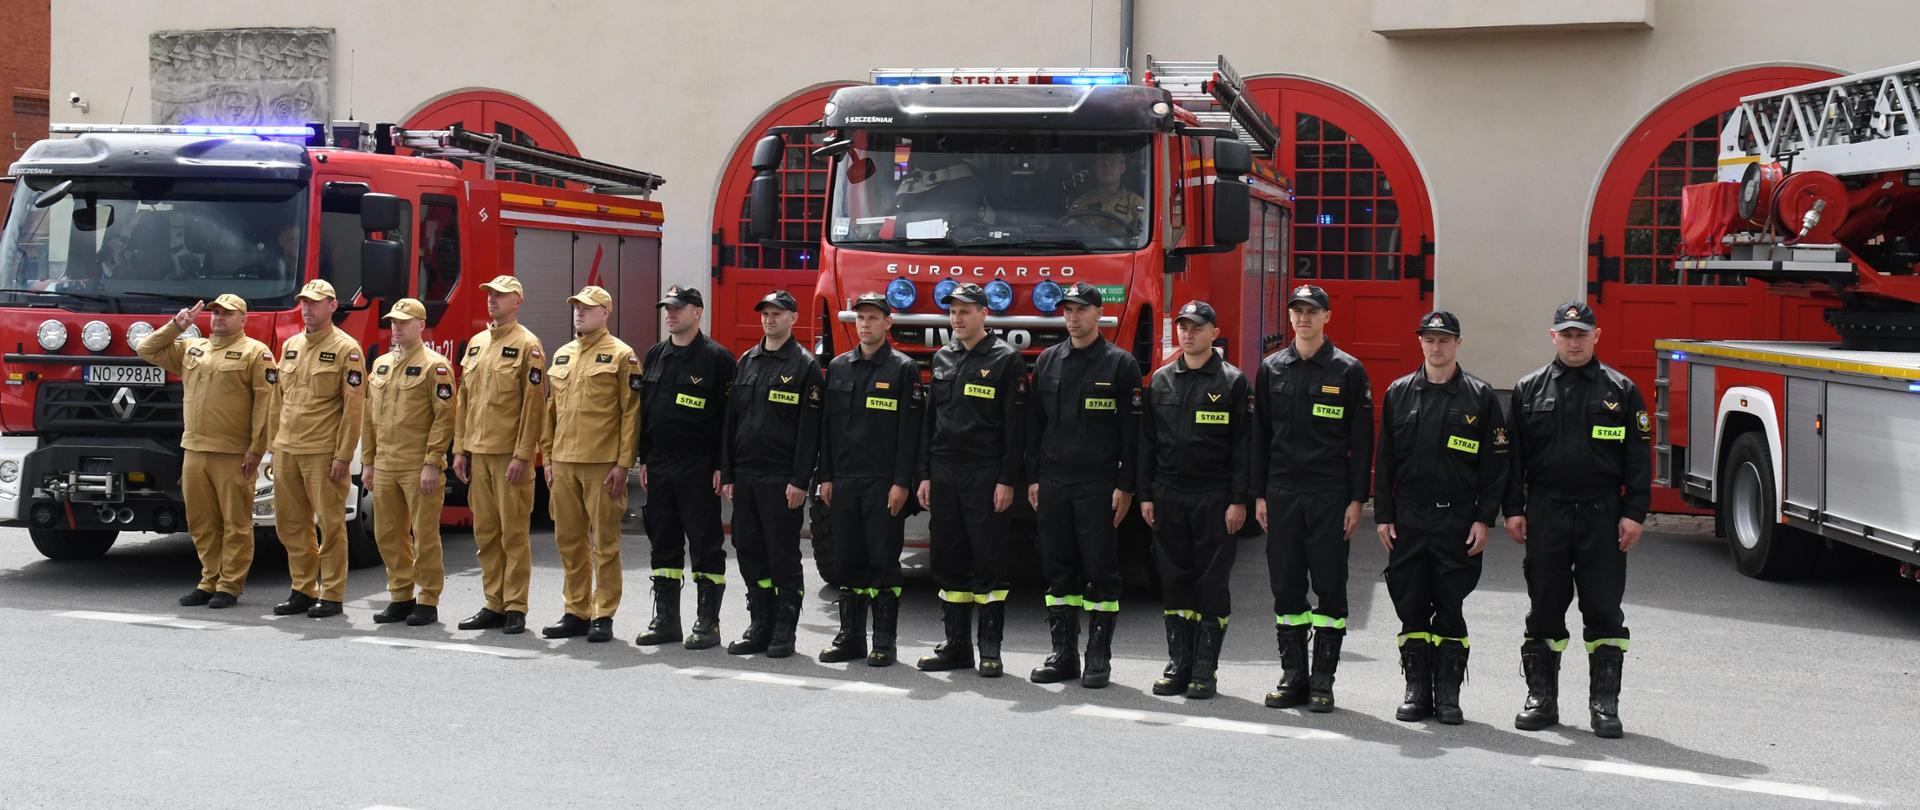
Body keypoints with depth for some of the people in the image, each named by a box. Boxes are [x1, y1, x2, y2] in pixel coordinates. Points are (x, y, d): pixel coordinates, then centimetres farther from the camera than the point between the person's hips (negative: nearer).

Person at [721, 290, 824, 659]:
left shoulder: (805, 365, -4)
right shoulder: (747, 361, 14)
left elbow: (809, 429, -10)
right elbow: (731, 419, 14)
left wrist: (800, 481, -16)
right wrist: (727, 474, 9)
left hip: (781, 479, -6)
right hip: (745, 476, 6)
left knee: (783, 556, 0)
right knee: (749, 551, 9)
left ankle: (784, 632, 7)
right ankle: (759, 627, 17)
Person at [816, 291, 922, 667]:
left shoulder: (903, 369, -2)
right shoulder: (838, 367, 12)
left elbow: (909, 431, -7)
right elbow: (828, 424, 13)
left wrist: (902, 483, -13)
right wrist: (826, 476, 7)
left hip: (883, 482, -5)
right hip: (844, 481, 5)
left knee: (883, 561, -1)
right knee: (848, 560, 7)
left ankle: (884, 643, 5)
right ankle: (850, 638, 15)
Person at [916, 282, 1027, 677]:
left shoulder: (1006, 359, -4)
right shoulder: (943, 359, 13)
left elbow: (1015, 426, -8)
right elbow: (931, 420, 16)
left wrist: (1007, 481, -14)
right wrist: (925, 475, 10)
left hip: (985, 478, -6)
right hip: (945, 477, 6)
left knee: (989, 563, -2)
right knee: (948, 561, 8)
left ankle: (990, 649, 3)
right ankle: (956, 645, 16)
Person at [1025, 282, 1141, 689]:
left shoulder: (1120, 364, -2)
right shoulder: (1047, 361, 11)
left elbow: (1131, 431, -4)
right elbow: (1035, 424, 14)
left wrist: (1125, 486, -10)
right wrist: (1033, 478, 8)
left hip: (1099, 485, -4)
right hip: (1054, 483, 4)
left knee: (1101, 571, 0)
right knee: (1058, 570, 8)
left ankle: (1099, 658, 7)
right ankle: (1063, 654, 15)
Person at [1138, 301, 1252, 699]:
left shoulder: (1232, 382, -1)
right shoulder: (1161, 380, 10)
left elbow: (1243, 446, -5)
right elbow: (1147, 441, 11)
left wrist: (1239, 501, -10)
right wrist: (1145, 495, 5)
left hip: (1214, 499, -4)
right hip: (1169, 498, 4)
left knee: (1213, 583, 0)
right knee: (1174, 580, 7)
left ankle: (1205, 670, 6)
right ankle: (1179, 664, 15)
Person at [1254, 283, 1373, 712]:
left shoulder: (1348, 371, 0)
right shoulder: (1271, 369, 9)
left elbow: (1361, 441, -1)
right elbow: (1260, 435, 11)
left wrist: (1356, 499, -7)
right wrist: (1259, 494, 5)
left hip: (1330, 495, -3)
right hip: (1282, 494, 3)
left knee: (1330, 587, 0)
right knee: (1286, 586, 5)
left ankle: (1323, 681, 7)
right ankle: (1293, 676, 13)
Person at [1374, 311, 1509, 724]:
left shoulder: (1480, 397, 1)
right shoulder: (1398, 394, 8)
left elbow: (1495, 465, 0)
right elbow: (1385, 460, 8)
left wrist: (1484, 520, -6)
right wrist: (1383, 516, 2)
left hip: (1458, 520, -2)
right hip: (1408, 518, 2)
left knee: (1450, 608, 1)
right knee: (1411, 607, 5)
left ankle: (1448, 693, 10)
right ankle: (1417, 689, 14)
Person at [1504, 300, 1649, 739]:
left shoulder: (1621, 391, 5)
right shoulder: (1529, 389, 7)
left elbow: (1638, 457, 3)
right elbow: (1513, 455, 7)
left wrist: (1634, 514, -4)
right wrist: (1514, 510, -1)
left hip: (1602, 517, -1)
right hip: (1545, 512, 1)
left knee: (1604, 611, 1)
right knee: (1545, 608, 7)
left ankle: (1605, 703, 7)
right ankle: (1541, 698, 15)